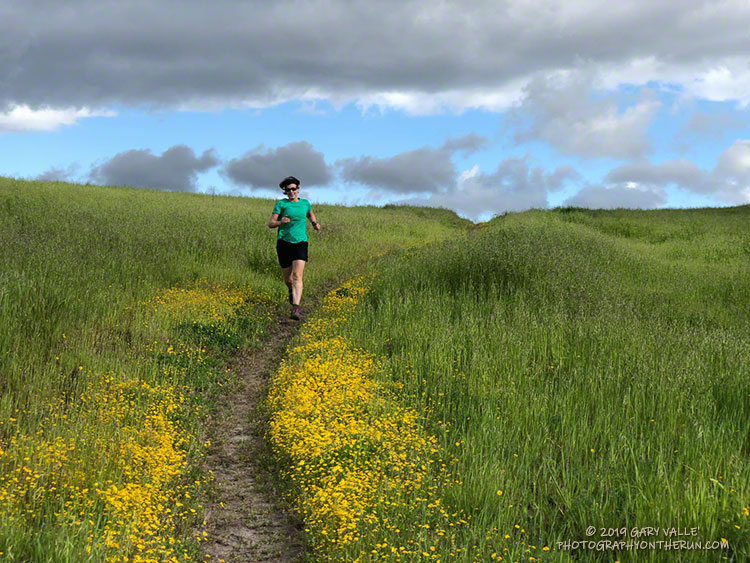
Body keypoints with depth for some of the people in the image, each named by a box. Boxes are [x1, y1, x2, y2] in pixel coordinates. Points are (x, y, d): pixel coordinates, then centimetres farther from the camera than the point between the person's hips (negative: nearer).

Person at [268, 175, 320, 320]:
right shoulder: (281, 204, 1)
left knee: (297, 276, -18)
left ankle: (295, 308, -28)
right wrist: (281, 222, -23)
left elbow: (310, 213, 34)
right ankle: (292, 291, 48)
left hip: (300, 243, 0)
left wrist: (315, 223, 14)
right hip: (284, 243, 0)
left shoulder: (305, 203, 10)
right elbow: (270, 224, -3)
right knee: (287, 278, 10)